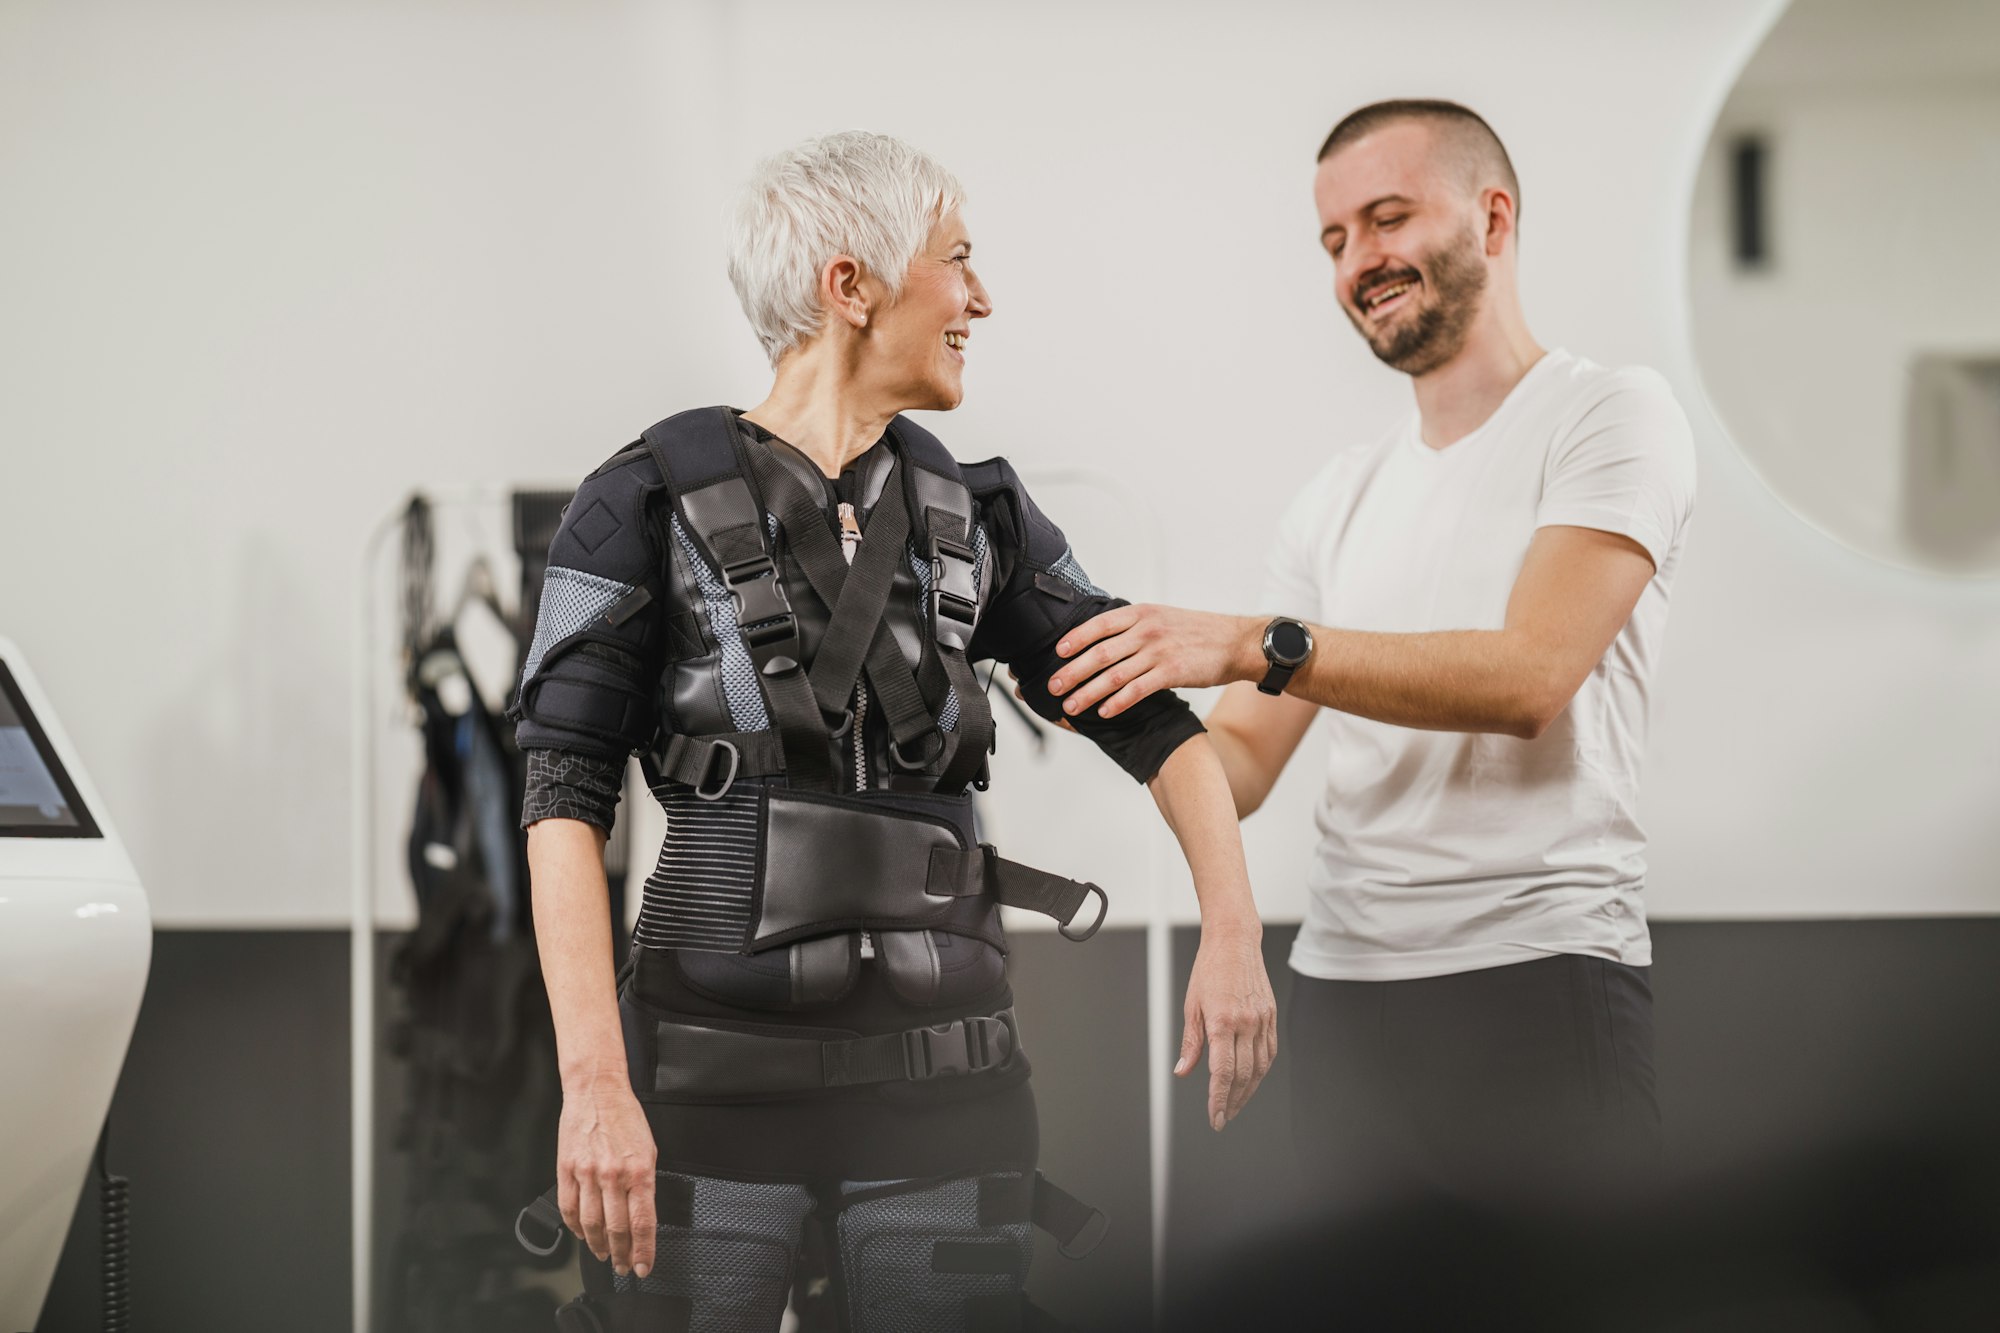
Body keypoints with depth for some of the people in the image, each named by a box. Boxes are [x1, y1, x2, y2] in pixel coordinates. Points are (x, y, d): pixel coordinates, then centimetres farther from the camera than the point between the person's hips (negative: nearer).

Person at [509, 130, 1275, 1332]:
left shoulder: (975, 520, 10)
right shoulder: (651, 507, -2)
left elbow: (1157, 723, 9)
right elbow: (566, 801, -8)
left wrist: (1233, 934, -8)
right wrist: (594, 1084, -19)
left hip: (938, 1085, 3)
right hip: (716, 1081, -3)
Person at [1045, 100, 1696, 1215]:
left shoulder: (1612, 415, -1)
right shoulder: (1342, 497, 18)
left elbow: (1529, 675, -16)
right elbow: (1244, 763, 16)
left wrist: (1253, 646, -21)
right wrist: (1134, 714, -7)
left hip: (1536, 968, -6)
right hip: (1340, 985, 6)